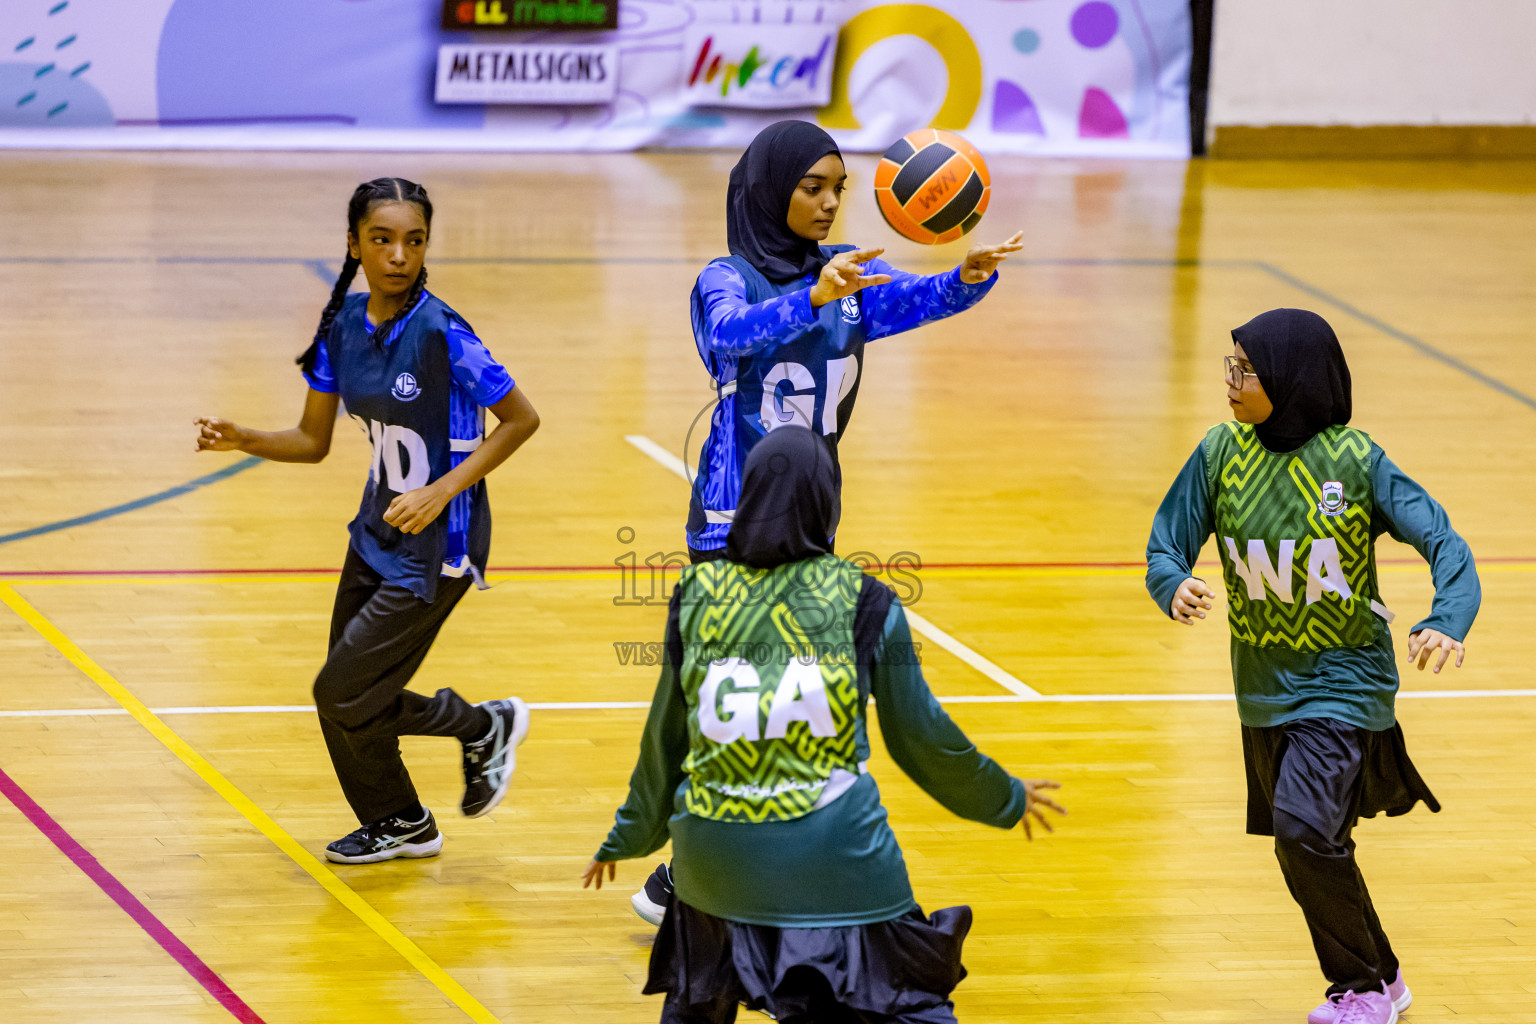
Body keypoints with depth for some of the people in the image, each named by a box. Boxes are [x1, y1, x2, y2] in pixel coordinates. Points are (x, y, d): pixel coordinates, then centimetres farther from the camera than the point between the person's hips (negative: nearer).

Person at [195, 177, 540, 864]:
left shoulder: (441, 333, -21)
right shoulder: (343, 324, -1)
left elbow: (521, 420, -14)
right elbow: (312, 441, 6)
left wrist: (442, 490, -21)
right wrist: (243, 439, -12)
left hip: (436, 546, -7)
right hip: (377, 535, 7)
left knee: (343, 693, -6)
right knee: (348, 701, 14)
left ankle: (481, 727, 17)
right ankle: (398, 823, 38)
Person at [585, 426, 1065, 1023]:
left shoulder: (698, 595, 4)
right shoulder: (862, 601, -2)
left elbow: (665, 738, 13)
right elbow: (921, 737, 4)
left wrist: (630, 836, 28)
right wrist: (1006, 800, 21)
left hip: (714, 853, 3)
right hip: (836, 858, -3)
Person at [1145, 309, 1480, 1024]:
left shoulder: (1354, 461, -14)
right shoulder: (1221, 452, -5)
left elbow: (1444, 544, -13)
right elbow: (1166, 547, -3)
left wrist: (1445, 623, -32)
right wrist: (1175, 588, -27)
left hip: (1343, 676, -5)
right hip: (1264, 685, 5)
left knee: (1304, 828, -21)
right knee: (1308, 852, 13)